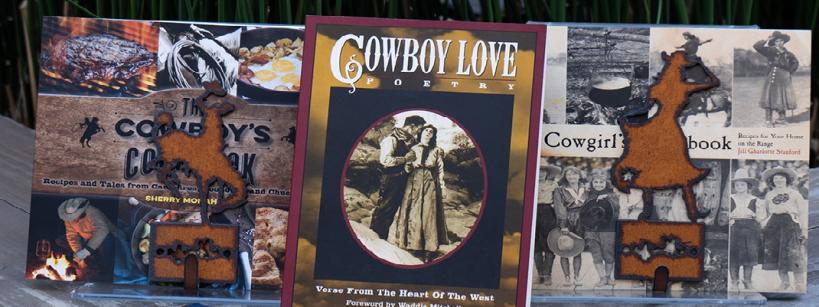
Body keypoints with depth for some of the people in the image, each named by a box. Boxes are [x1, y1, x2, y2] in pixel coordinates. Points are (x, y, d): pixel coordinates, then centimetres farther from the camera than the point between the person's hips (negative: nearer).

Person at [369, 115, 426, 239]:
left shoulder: (411, 140, 9)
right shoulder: (392, 139, -16)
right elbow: (385, 159, -25)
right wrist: (405, 159, -21)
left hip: (402, 180, 8)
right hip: (391, 179, -8)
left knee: (394, 207, 12)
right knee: (384, 207, -2)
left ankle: (384, 236, 21)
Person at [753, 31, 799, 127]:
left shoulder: (787, 54, 8)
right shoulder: (770, 51, -5)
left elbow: (795, 63, 24)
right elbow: (756, 46, -15)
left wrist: (790, 71, 12)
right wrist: (766, 40, -15)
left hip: (785, 79, 4)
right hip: (772, 79, -4)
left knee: (783, 99, 10)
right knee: (770, 99, -3)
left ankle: (781, 118, 22)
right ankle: (768, 120, 1)